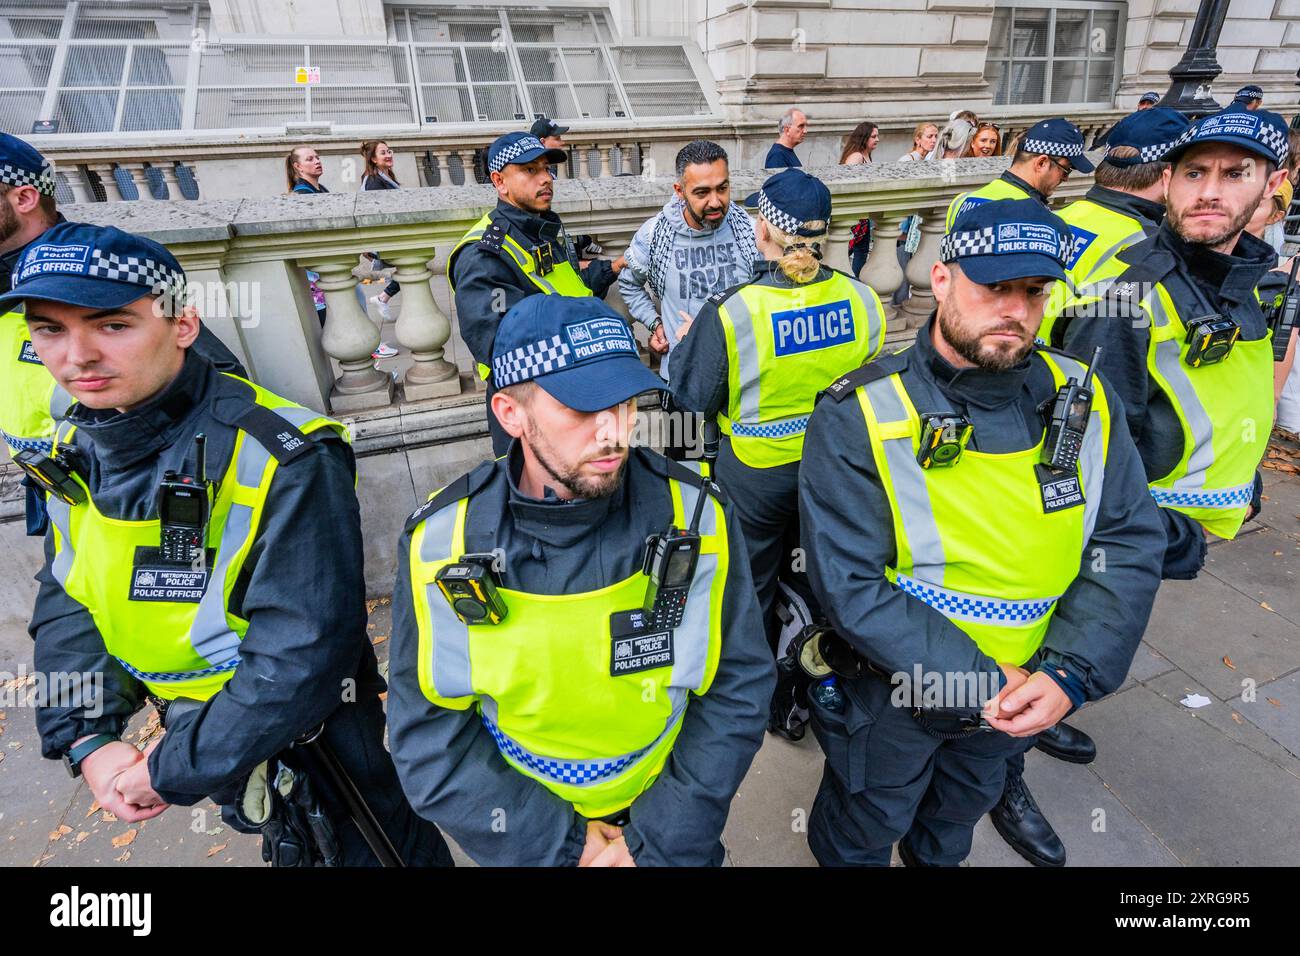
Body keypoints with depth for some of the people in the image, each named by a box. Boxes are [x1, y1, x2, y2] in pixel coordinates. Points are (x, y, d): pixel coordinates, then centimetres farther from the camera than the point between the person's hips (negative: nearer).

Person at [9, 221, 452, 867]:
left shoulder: (285, 458, -30)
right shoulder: (76, 449, -4)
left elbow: (301, 656, -29)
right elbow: (65, 604, 4)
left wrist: (176, 771, -20)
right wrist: (87, 740, -8)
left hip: (309, 734, -6)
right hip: (190, 718, 7)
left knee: (376, 847, 14)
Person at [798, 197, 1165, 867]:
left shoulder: (1085, 399, -9)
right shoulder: (859, 418, -25)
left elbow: (1129, 543, -7)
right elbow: (851, 588, -26)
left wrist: (1071, 672, -19)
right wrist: (984, 682, -25)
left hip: (1018, 696, 5)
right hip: (890, 692, -4)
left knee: (961, 810, 34)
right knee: (863, 833, 23)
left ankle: (937, 859, 65)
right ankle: (838, 854, 56)